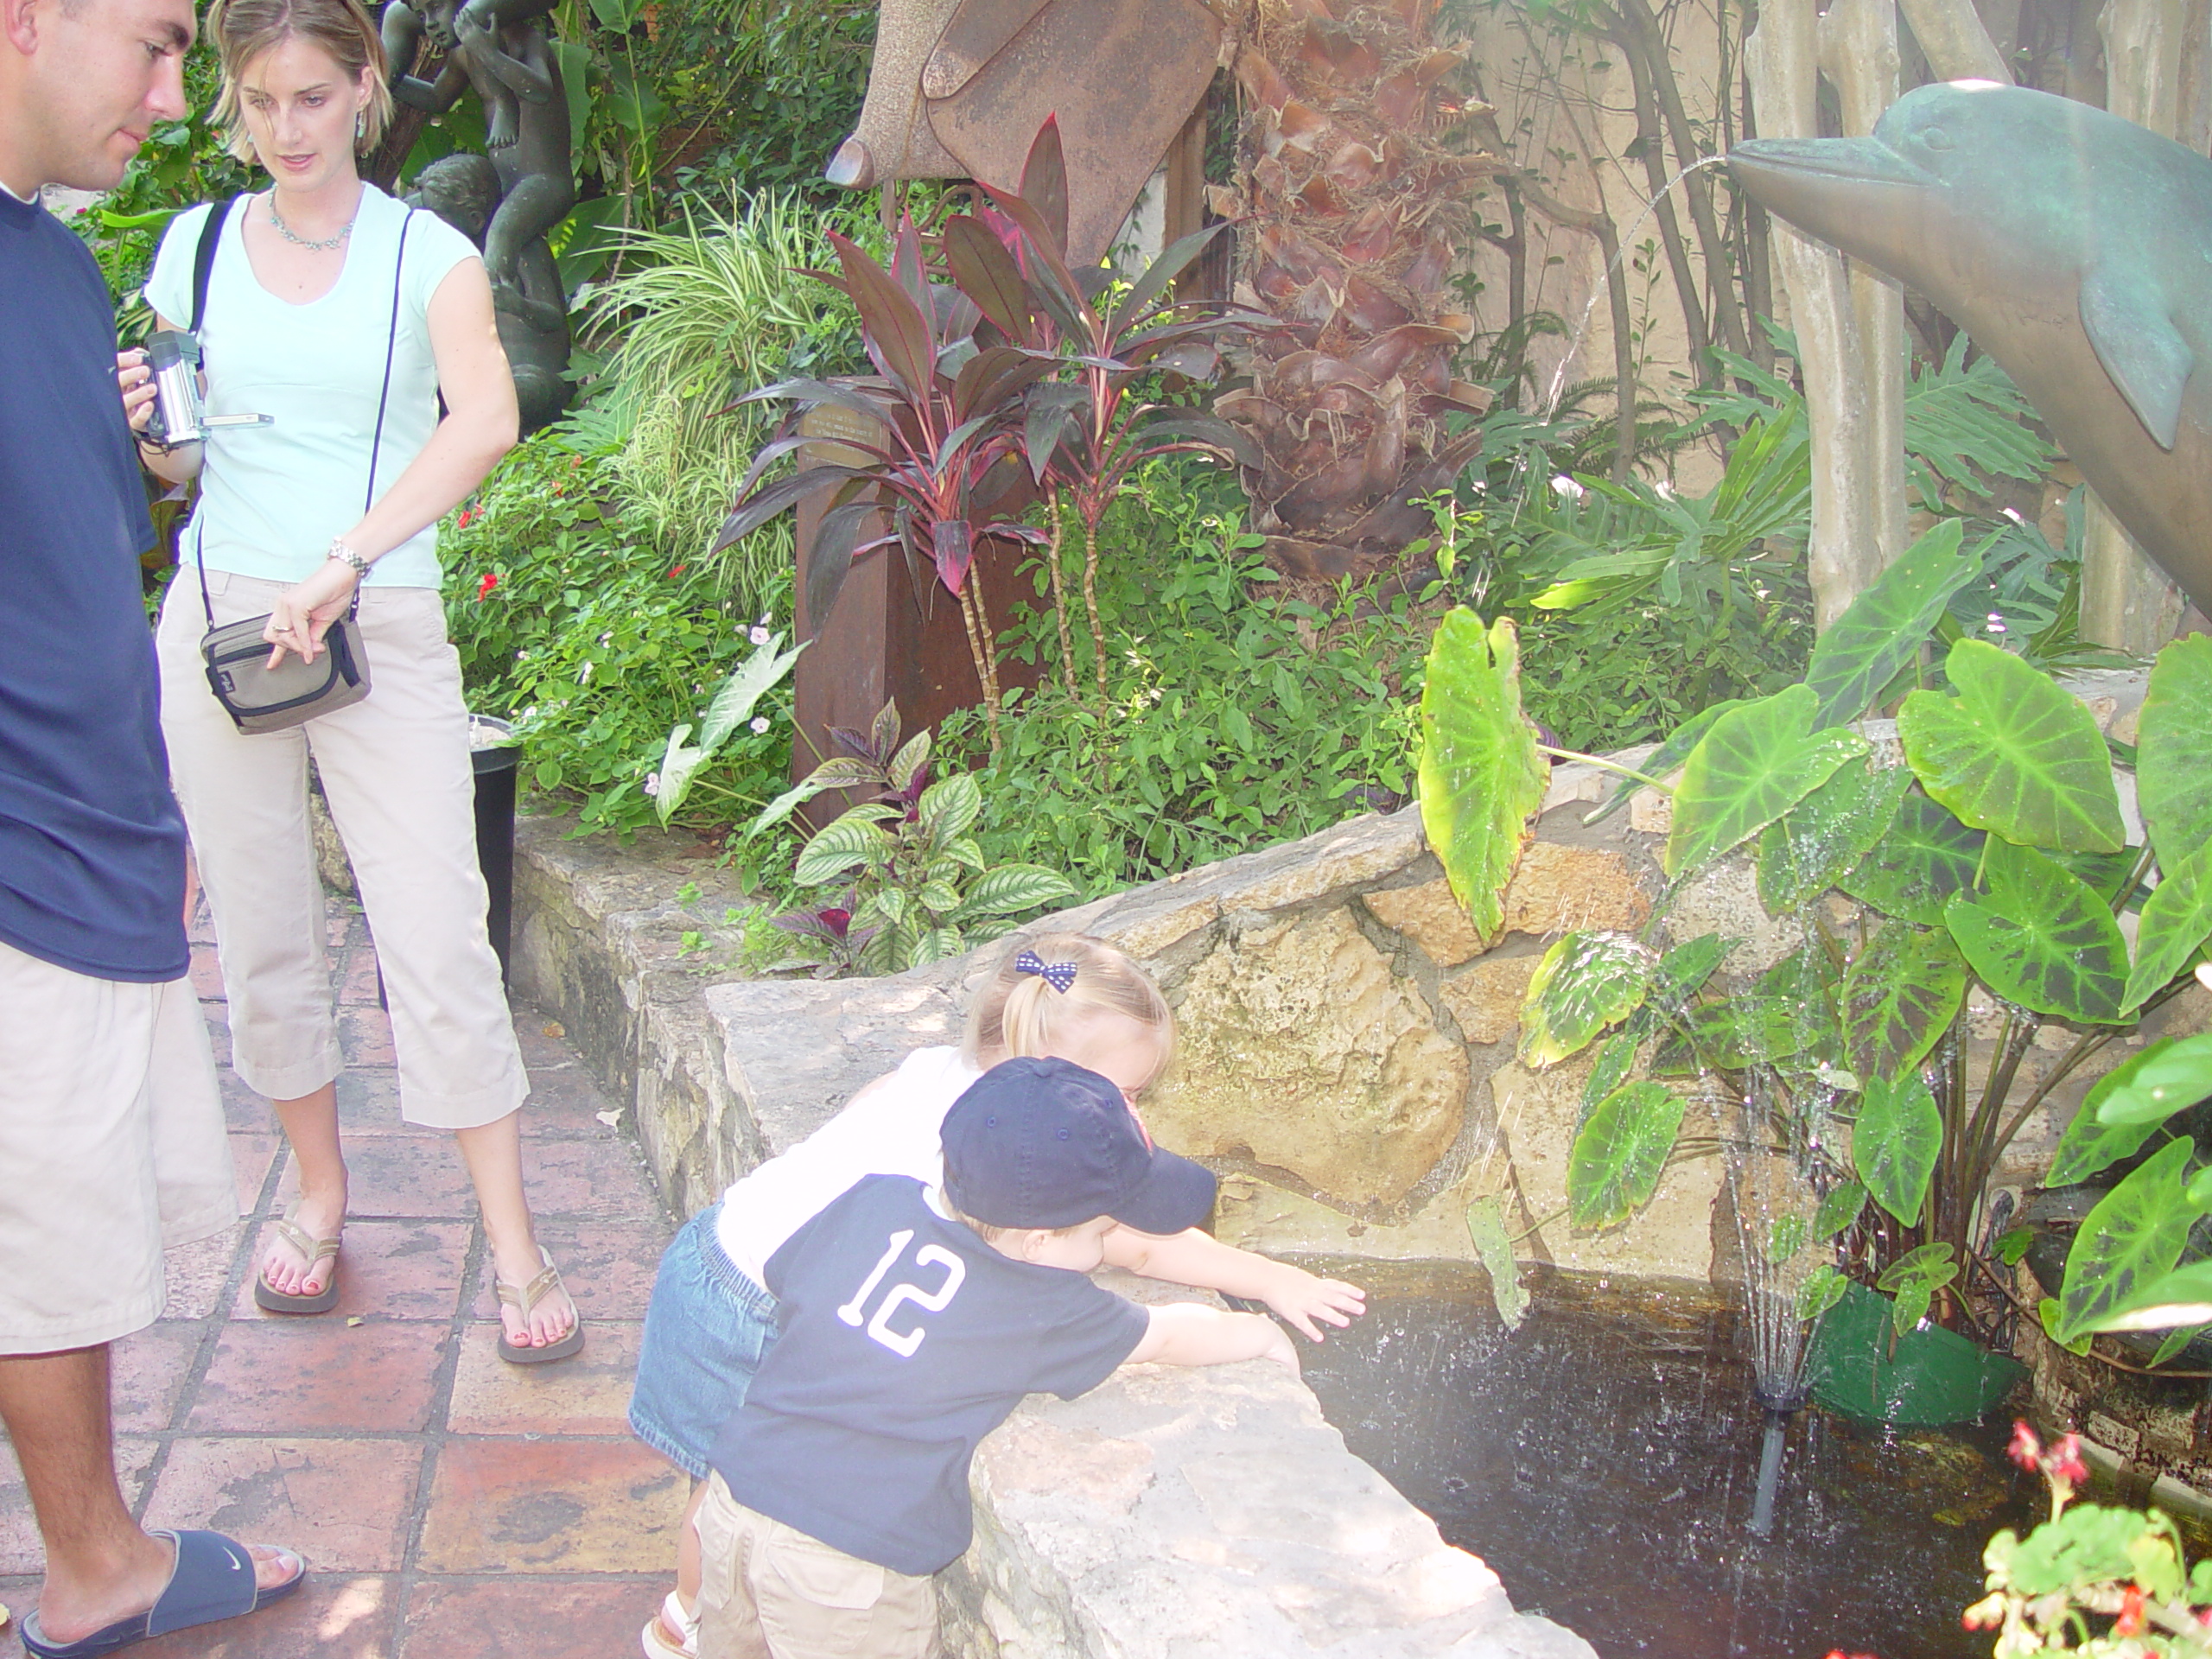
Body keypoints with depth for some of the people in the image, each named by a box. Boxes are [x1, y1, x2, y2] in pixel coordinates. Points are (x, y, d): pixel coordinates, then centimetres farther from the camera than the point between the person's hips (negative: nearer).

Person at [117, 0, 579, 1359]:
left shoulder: (427, 253, -1)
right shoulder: (197, 246, 9)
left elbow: (487, 418, -19)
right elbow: (181, 458, 17)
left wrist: (344, 560, -27)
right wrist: (143, 426, -7)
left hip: (386, 628, -3)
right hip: (223, 619, 3)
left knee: (439, 938, -7)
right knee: (263, 928, 9)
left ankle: (516, 1246, 0)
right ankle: (320, 1191, 28)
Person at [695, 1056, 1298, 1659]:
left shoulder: (874, 1199, -2)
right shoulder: (1045, 1310, -11)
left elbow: (782, 1276, 14)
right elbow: (1168, 1337, 4)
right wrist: (1259, 1334, 22)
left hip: (734, 1495, 5)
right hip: (847, 1564, -5)